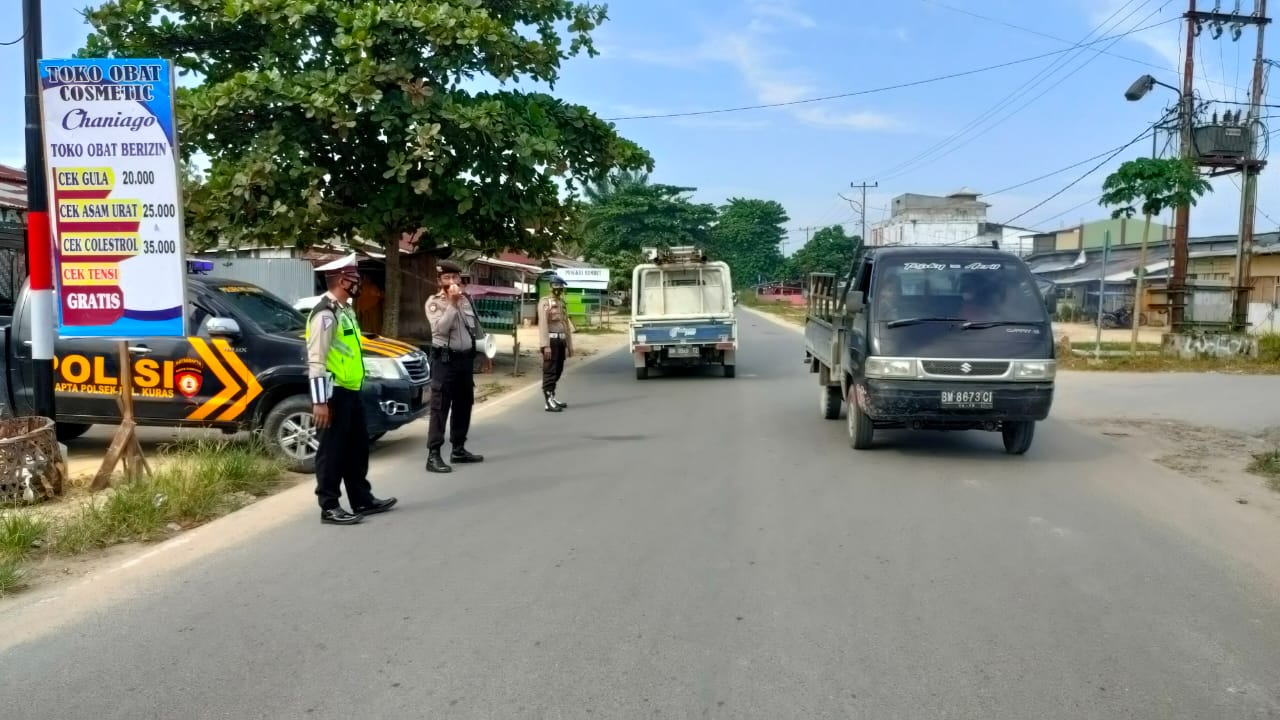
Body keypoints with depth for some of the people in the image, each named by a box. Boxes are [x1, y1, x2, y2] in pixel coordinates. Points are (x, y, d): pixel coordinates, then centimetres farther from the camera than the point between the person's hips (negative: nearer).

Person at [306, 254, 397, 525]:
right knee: (332, 451, -1)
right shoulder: (326, 313, -16)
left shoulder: (345, 310, 15)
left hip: (350, 390, 10)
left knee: (357, 447, 17)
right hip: (334, 393, -10)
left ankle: (362, 500, 27)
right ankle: (330, 507, 8)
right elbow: (316, 360, -21)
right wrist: (320, 401, -23)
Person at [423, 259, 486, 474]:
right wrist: (452, 303, -23)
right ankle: (433, 455, -10)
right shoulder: (434, 302, -7)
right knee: (440, 407, -9)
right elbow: (440, 327, -23)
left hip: (466, 358, 7)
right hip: (445, 359, -7)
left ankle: (458, 449, 24)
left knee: (464, 405, 13)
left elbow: (476, 327, 19)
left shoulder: (466, 300, 12)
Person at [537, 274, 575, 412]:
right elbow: (543, 324, -15)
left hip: (561, 340, 8)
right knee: (549, 372, -7)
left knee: (558, 371, 12)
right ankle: (548, 402, -7)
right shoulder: (544, 302, -7)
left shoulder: (562, 303, 17)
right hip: (551, 340, -8)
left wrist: (569, 345, 17)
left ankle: (552, 397, 23)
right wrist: (546, 345, -22)